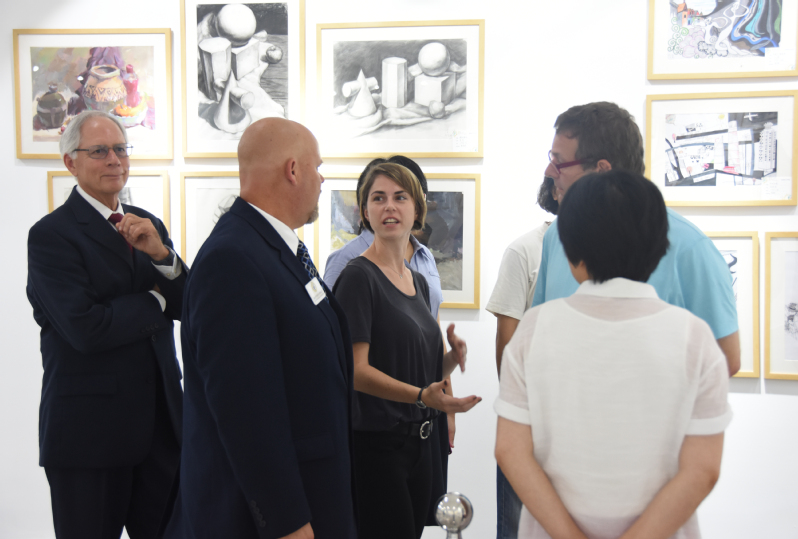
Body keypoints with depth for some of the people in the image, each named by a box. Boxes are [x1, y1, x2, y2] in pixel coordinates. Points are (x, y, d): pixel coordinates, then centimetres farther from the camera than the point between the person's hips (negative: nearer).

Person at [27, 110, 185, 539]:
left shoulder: (148, 226, 9)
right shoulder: (51, 234, -10)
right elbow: (86, 329, -20)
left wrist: (161, 254, -15)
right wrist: (155, 301, -7)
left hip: (161, 421, 6)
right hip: (88, 429, -5)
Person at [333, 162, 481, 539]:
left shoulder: (419, 282, 13)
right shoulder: (358, 276, -11)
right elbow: (355, 370, -18)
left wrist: (452, 358, -1)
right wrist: (420, 395, -30)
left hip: (419, 442, 8)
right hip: (374, 443, -8)